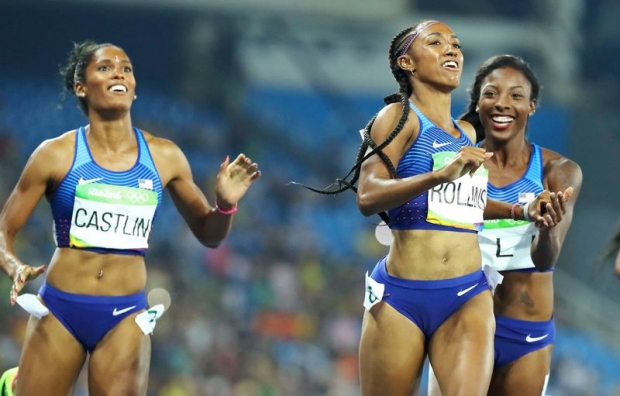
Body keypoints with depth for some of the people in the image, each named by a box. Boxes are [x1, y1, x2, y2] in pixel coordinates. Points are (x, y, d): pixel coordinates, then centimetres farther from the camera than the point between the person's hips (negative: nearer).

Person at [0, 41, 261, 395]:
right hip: (59, 309, -1)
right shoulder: (56, 154, -1)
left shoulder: (164, 157, 5)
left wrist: (225, 204, -5)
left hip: (125, 317, 1)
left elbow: (209, 235, 16)